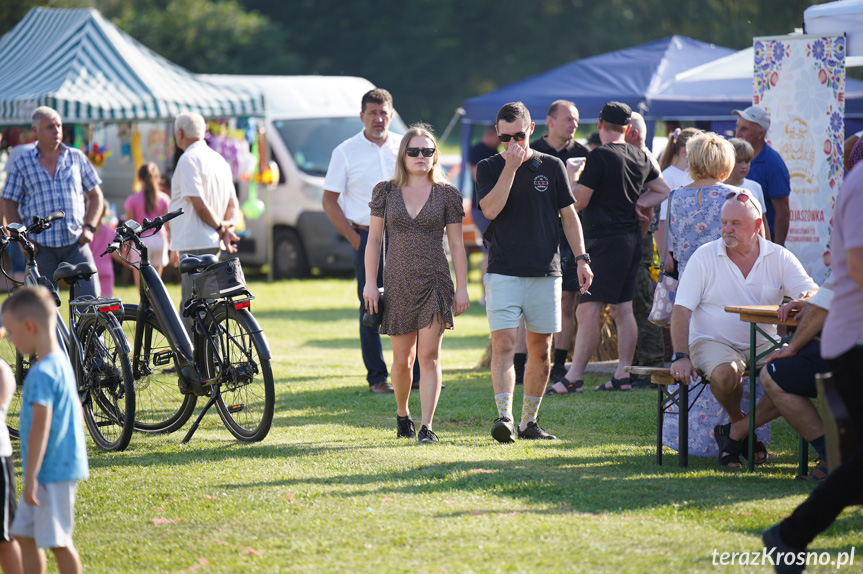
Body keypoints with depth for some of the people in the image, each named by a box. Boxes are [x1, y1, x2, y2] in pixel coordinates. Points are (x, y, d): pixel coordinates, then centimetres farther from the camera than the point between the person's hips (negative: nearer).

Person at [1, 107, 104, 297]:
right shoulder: (22, 163, 7)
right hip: (41, 246, -1)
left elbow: (95, 195, 16)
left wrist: (89, 227, 1)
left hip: (76, 241, 1)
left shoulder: (77, 157, 11)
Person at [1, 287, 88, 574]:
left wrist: (31, 477, -22)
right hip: (63, 465, 10)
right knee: (24, 534, 15)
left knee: (57, 541, -3)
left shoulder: (42, 372, -19)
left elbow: (40, 426, -24)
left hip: (51, 472, -10)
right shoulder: (62, 362, 11)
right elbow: (78, 414, 20)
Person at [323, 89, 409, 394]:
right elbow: (329, 200, 3)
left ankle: (417, 372, 8)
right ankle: (377, 377, 7)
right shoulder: (346, 152, 1)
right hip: (368, 238, -2)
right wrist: (354, 237, -5)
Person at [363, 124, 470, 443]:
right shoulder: (386, 192, 5)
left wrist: (462, 288, 0)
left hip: (435, 282, -1)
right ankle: (402, 414, 31)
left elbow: (457, 244, 5)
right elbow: (374, 239, 7)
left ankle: (427, 426, -10)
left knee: (429, 355, -9)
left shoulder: (446, 194, 3)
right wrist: (370, 283, 0)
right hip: (397, 282, 1)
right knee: (402, 358, 7)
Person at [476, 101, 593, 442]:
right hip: (503, 272, -2)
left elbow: (568, 215, 11)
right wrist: (511, 166, -16)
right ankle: (504, 416, -20)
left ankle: (529, 422, 14)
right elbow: (491, 209, -13)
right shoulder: (489, 168, 4)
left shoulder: (552, 167, 8)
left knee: (540, 350, 5)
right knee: (503, 344, -14)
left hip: (545, 273, 2)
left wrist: (581, 258, 3)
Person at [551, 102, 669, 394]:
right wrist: (634, 203, 12)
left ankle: (573, 378, -10)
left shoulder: (599, 157, -13)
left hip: (605, 241, -8)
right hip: (632, 239, 8)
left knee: (587, 310, -8)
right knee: (623, 309, 11)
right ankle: (623, 375, 13)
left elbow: (577, 202, -12)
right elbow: (663, 191, 22)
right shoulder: (641, 157, 10)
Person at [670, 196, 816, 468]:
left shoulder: (780, 258, 2)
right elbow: (682, 310, -7)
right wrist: (681, 356, -21)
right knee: (725, 373, -37)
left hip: (763, 343, 3)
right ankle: (738, 422, -2)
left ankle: (734, 434, -13)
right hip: (712, 341, -3)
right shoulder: (704, 257, -2)